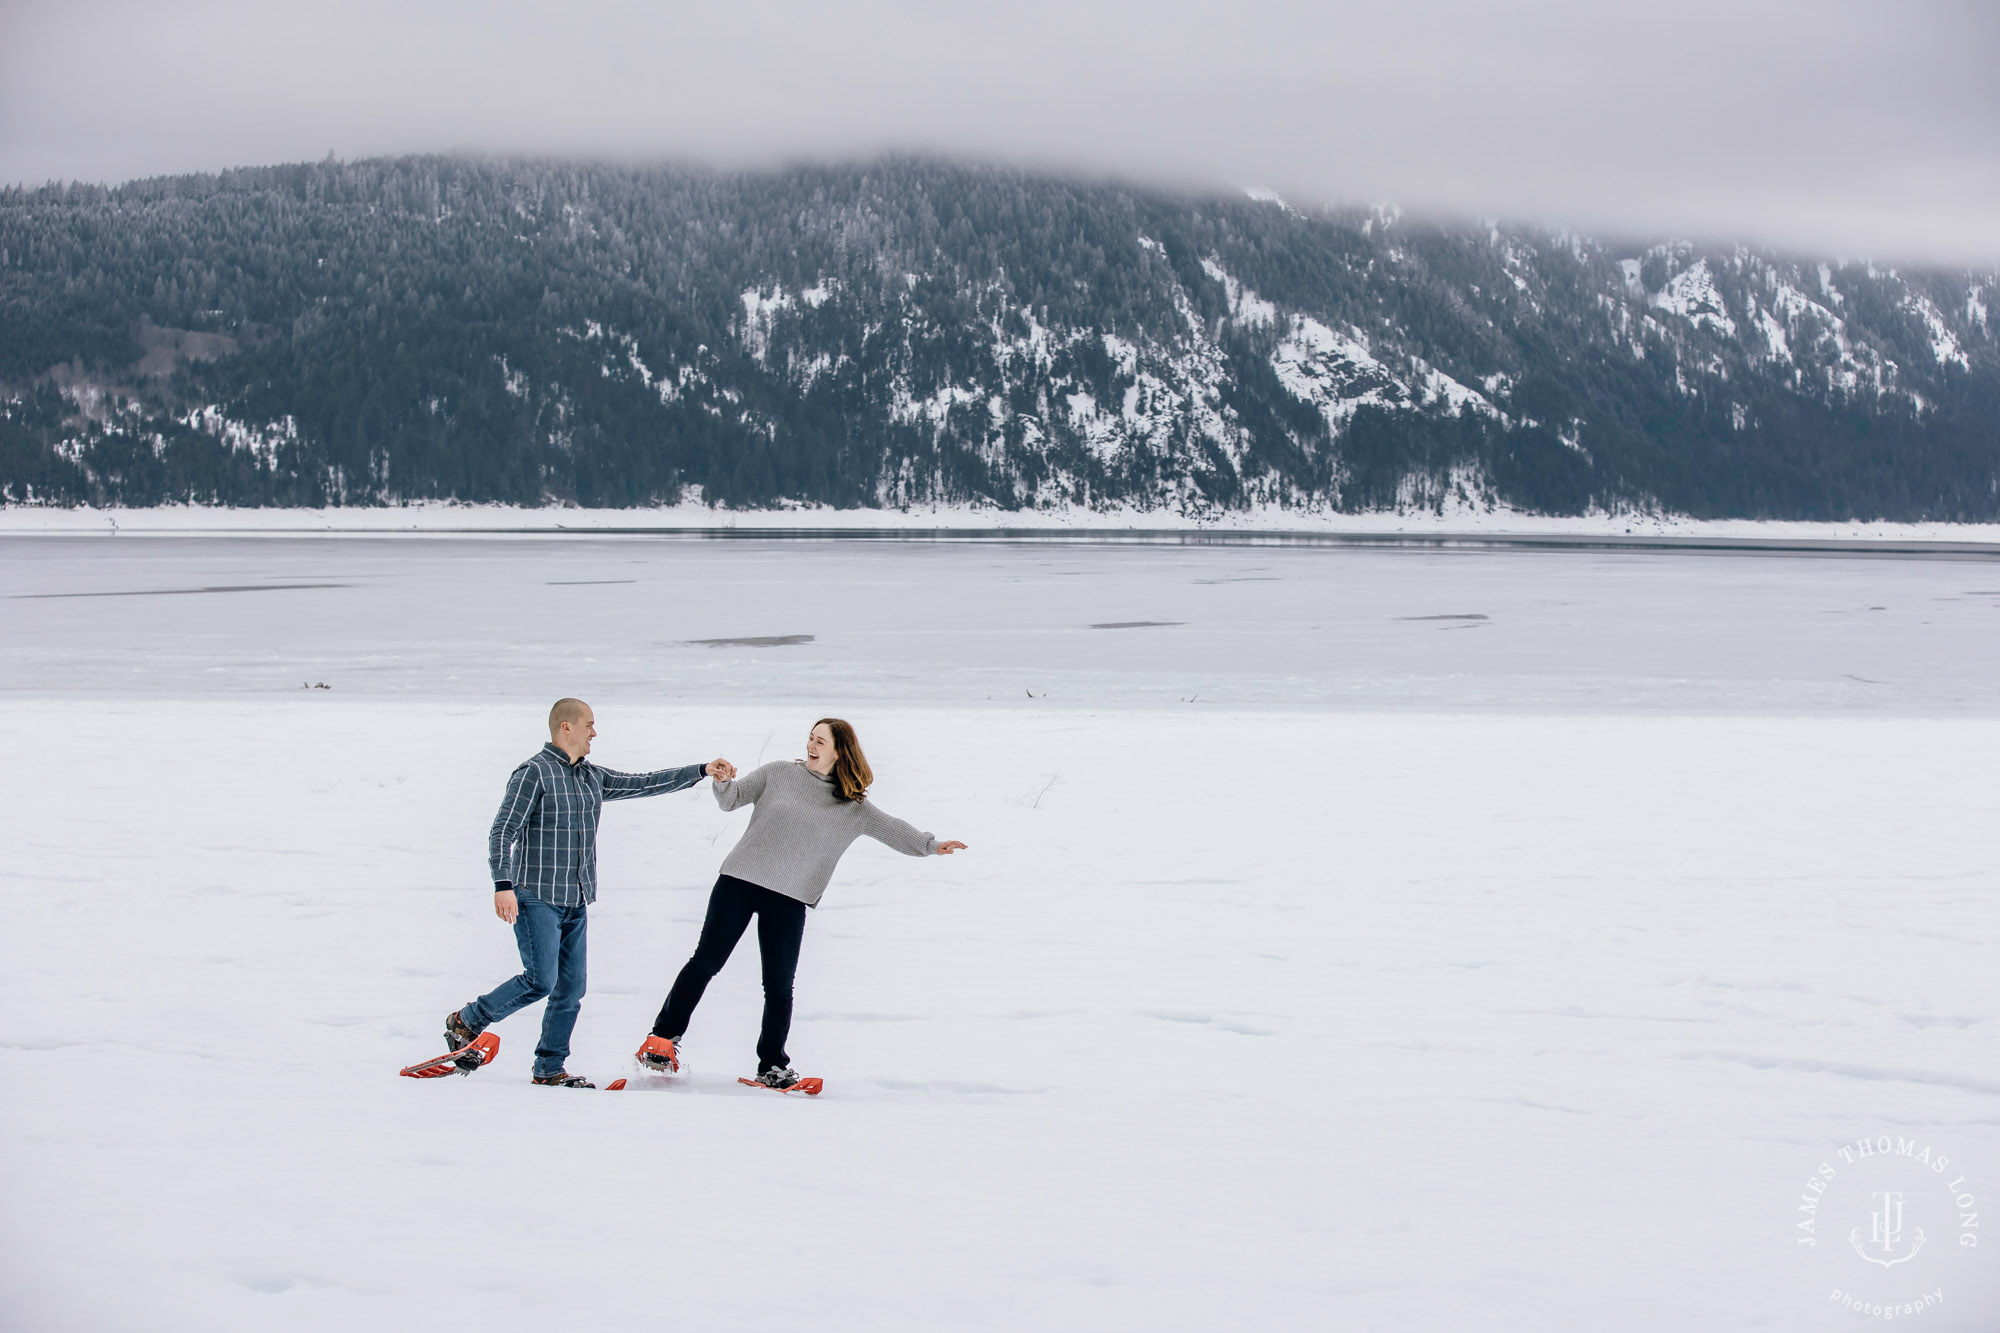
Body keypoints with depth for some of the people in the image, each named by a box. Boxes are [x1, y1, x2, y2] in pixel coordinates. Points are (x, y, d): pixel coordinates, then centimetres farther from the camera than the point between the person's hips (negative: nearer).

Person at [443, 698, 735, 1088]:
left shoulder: (592, 777, 14)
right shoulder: (534, 773, -9)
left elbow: (644, 784, 19)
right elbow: (502, 832, -14)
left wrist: (701, 771, 14)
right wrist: (503, 885, -24)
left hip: (576, 902, 8)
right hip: (537, 898, -8)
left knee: (571, 989, 5)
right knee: (541, 981, -14)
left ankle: (549, 1069, 13)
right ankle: (466, 1022, 4)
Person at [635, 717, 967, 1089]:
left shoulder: (854, 807, 6)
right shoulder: (779, 773, 5)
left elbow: (890, 829, 6)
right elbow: (732, 799, 7)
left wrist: (930, 845, -6)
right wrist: (723, 782, -14)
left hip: (789, 899, 1)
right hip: (740, 879, -1)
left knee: (779, 988, 2)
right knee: (706, 962, 1)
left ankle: (773, 1065, 16)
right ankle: (665, 1036, 11)